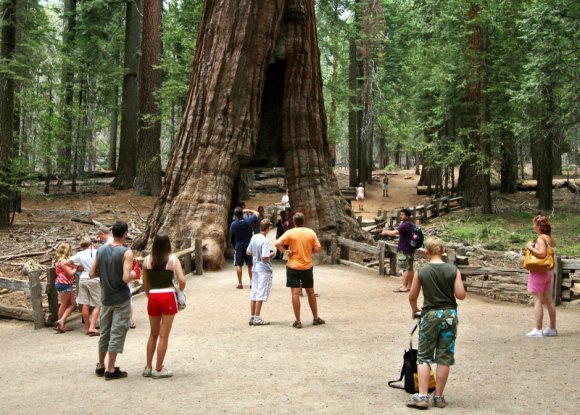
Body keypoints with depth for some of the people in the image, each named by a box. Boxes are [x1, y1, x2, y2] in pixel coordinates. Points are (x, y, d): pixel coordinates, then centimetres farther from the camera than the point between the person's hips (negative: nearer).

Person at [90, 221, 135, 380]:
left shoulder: (101, 250, 1)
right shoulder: (126, 252, -16)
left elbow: (92, 274, 3)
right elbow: (126, 278, -23)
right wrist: (133, 274, -3)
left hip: (106, 297, 6)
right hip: (121, 298, -6)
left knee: (105, 332, 17)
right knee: (117, 334, 1)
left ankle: (101, 366, 26)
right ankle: (110, 370, 5)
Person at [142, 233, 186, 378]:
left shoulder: (147, 260, 2)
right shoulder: (173, 259, -6)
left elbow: (145, 284, 7)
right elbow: (182, 281, -14)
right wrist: (180, 292, 5)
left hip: (153, 297, 3)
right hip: (168, 297, -3)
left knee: (153, 334, 19)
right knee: (163, 336, 4)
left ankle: (148, 367, 24)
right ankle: (158, 369, 9)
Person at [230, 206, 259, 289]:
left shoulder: (233, 224, -12)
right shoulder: (248, 221, -12)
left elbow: (231, 234, 2)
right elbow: (256, 213, 5)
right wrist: (248, 211, 11)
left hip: (239, 247, -1)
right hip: (249, 246, 1)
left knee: (238, 265, 4)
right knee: (250, 265, 11)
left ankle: (240, 283, 1)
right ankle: (251, 282, 13)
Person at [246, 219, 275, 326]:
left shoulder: (254, 237, 4)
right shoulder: (265, 240, -18)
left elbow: (248, 252, 12)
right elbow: (264, 257, -23)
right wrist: (271, 254, -5)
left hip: (255, 268, 8)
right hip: (264, 269, -7)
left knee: (254, 292, 11)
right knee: (261, 293, -2)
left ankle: (252, 317, 15)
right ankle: (257, 318, 0)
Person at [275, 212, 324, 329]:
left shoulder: (290, 233, -8)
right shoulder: (311, 232, -2)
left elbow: (277, 243, -19)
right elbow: (318, 248, -2)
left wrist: (286, 251, -6)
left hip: (293, 267, -2)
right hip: (307, 267, 2)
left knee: (295, 293, 1)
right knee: (310, 292, 16)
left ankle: (298, 321, 1)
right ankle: (316, 318, 24)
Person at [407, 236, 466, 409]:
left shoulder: (421, 272, -6)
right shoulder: (453, 270, -5)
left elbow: (412, 296, 3)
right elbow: (461, 295, -7)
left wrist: (415, 310, 23)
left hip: (430, 315, -1)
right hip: (449, 314, 1)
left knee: (424, 357, 8)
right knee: (444, 357, 8)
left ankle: (422, 396, 3)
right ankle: (438, 397, 14)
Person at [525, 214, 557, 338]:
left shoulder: (541, 238, -17)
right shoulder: (550, 238, 9)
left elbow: (542, 253, -28)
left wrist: (530, 247, -17)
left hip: (538, 272, -9)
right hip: (548, 272, 9)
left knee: (537, 301, -3)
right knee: (549, 301, 14)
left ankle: (538, 330, -1)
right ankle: (552, 328, 21)